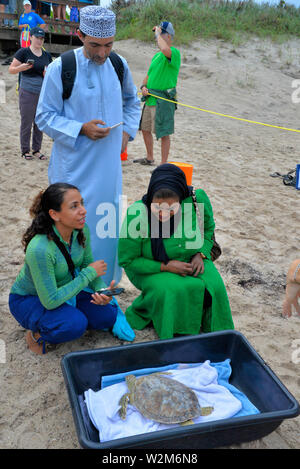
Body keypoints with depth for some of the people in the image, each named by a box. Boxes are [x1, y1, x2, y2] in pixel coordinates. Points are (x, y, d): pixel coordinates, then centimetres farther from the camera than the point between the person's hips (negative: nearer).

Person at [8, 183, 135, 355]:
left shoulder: (82, 230, -16)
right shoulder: (39, 249, -36)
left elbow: (87, 264, 1)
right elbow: (50, 301, -32)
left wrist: (101, 290, -19)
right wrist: (90, 273, -26)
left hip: (63, 291, 6)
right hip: (28, 299, -6)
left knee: (108, 315, -10)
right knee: (75, 324, -31)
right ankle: (37, 333, -2)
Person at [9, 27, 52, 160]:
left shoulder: (47, 55, 11)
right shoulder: (23, 52, -4)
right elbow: (11, 69, -3)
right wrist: (21, 67, -23)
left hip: (43, 93, 5)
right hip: (27, 93, -4)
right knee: (26, 123, 0)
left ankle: (37, 150, 18)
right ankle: (25, 150, 10)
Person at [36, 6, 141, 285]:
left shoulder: (119, 65, 2)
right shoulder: (60, 68, -13)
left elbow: (132, 101, 20)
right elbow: (44, 116, -8)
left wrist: (127, 131, 5)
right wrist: (81, 129, -21)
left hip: (109, 163, 5)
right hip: (74, 166, -4)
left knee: (107, 221, 14)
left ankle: (106, 281, 33)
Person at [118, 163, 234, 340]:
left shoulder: (197, 198, -20)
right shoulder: (137, 214, -29)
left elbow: (208, 228, 4)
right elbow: (127, 260, -17)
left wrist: (201, 254, -13)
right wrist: (165, 266, -23)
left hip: (190, 261, 3)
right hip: (152, 268, -3)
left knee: (213, 285, -22)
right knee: (168, 290, -31)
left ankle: (217, 332, 7)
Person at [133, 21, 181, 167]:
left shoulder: (174, 53, -10)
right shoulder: (156, 56, 18)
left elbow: (165, 49, -35)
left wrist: (158, 32, -18)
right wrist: (143, 86, 1)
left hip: (163, 101, -9)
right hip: (150, 99, 9)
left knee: (164, 133, -3)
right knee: (145, 129, 18)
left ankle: (163, 164, 6)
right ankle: (149, 158, 34)